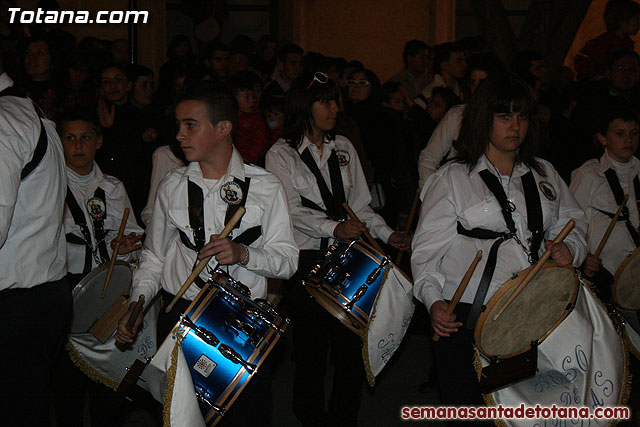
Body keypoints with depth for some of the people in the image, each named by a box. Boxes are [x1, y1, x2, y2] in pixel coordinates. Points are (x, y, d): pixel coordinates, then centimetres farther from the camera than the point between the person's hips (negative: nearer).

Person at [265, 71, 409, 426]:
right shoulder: (281, 154, 0)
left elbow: (359, 203, 14)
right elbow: (291, 210, -10)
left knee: (352, 343, 1)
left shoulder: (343, 148, 14)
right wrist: (334, 228, -23)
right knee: (312, 346, 1)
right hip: (307, 259, -4)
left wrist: (387, 234, 0)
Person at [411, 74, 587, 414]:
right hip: (466, 314, -4)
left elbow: (572, 220, 25)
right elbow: (427, 248, -3)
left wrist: (569, 248, 1)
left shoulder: (543, 174, 16)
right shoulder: (452, 178, 2)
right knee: (466, 411, -3)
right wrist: (433, 299, -19)